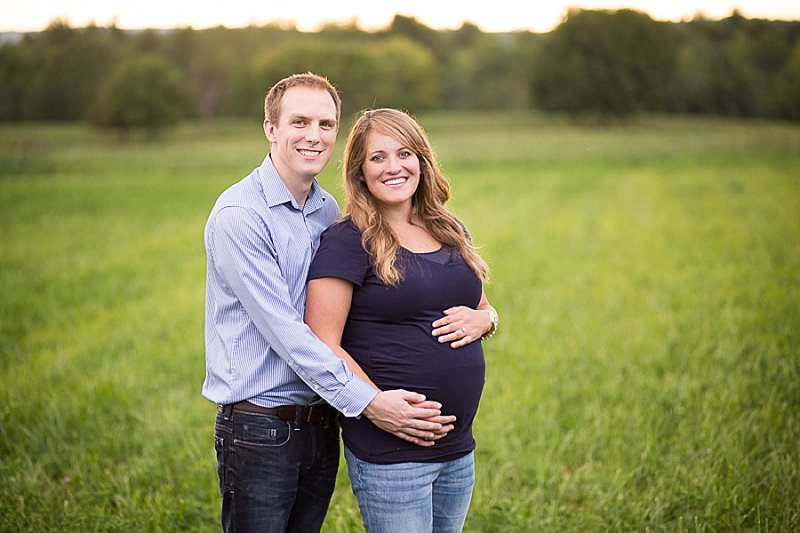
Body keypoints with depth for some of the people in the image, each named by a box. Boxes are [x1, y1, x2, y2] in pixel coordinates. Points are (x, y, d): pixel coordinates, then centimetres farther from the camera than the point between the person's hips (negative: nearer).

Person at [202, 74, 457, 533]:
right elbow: (284, 330, -21)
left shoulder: (329, 211, 9)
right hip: (260, 428, -7)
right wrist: (366, 402, -23)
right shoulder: (238, 215, -15)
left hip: (322, 423, 7)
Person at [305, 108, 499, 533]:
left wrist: (482, 319, -1)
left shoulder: (450, 232, 10)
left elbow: (485, 307, 22)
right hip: (389, 453, -7)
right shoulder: (347, 241, -10)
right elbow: (323, 346, -15)